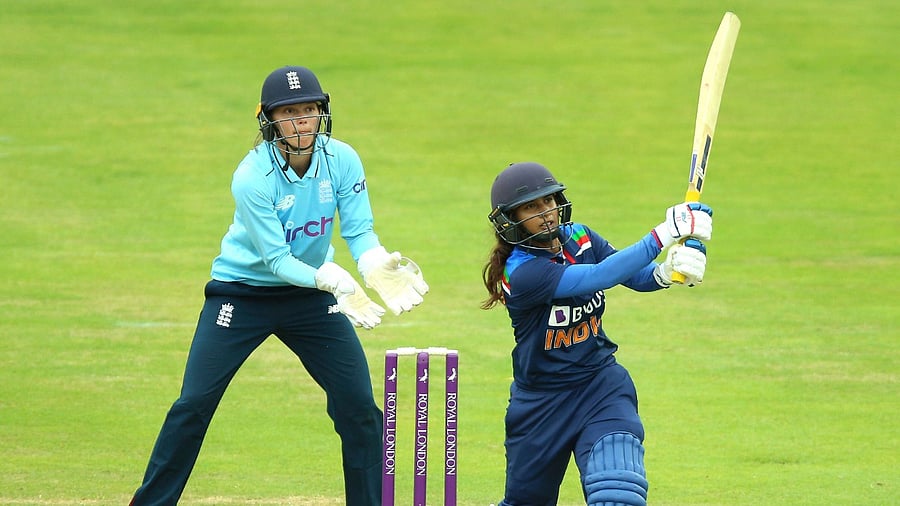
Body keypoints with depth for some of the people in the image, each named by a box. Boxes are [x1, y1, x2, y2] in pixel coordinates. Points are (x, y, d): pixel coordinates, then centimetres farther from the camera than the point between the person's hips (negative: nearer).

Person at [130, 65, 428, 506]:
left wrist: (378, 267, -35)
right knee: (194, 403, -8)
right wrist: (332, 280, -40)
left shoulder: (342, 160, -13)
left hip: (311, 294, 4)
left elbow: (360, 232, -13)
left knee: (359, 405, -4)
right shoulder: (252, 177, -25)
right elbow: (276, 260, -25)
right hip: (243, 292, -3)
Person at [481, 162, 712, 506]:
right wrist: (663, 235, -40)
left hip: (601, 387, 3)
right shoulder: (521, 273, -24)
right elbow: (600, 277, -34)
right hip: (541, 399, -3)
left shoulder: (578, 238, -3)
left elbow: (637, 277, -4)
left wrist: (667, 270, -28)